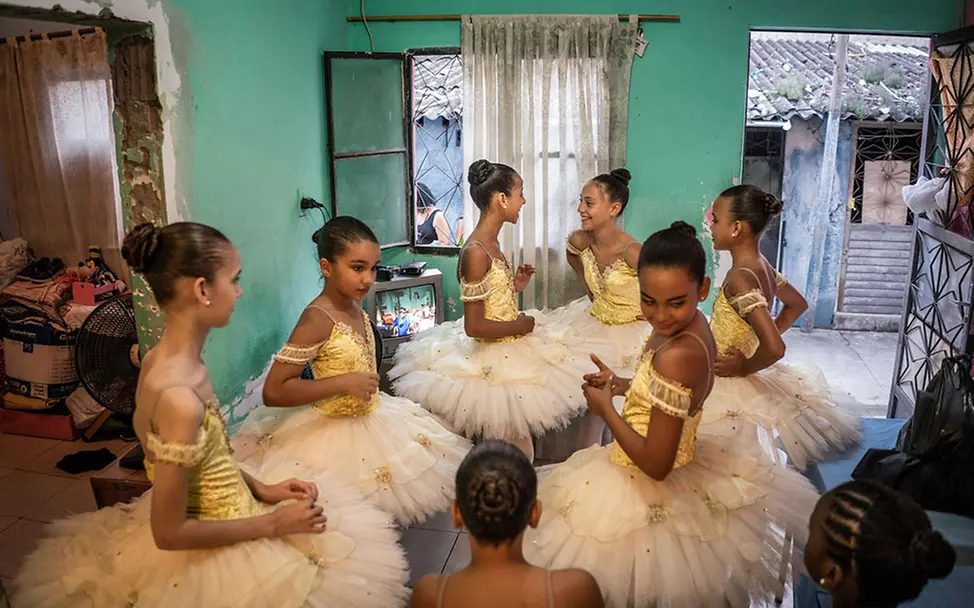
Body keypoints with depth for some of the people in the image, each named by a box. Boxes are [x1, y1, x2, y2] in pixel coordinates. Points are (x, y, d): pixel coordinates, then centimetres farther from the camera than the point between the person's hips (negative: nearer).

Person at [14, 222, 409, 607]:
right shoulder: (180, 398, -32)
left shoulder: (161, 359, -4)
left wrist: (261, 489, 2)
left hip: (215, 522, 9)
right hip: (211, 553, -9)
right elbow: (169, 533, -24)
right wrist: (272, 524, -17)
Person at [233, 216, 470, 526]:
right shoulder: (318, 319, -25)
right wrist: (344, 383, -29)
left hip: (371, 418, 8)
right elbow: (273, 392, -29)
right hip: (334, 433, -8)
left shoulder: (355, 306, 1)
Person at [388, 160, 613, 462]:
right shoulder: (475, 251, -22)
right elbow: (474, 326, -23)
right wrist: (520, 326, -12)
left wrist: (514, 286, 7)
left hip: (508, 348, 9)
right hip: (491, 363, -9)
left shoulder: (491, 244, 6)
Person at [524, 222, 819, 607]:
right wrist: (619, 384, 3)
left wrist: (604, 408, -17)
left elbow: (656, 465, -27)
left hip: (648, 496, -8)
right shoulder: (691, 327, -6)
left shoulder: (676, 356, -33)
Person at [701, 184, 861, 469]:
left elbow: (774, 348, -33)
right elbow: (797, 304, 22)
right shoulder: (762, 266, 2)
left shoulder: (740, 278, -26)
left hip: (730, 387, -9)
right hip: (746, 386, 9)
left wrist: (743, 368, -16)